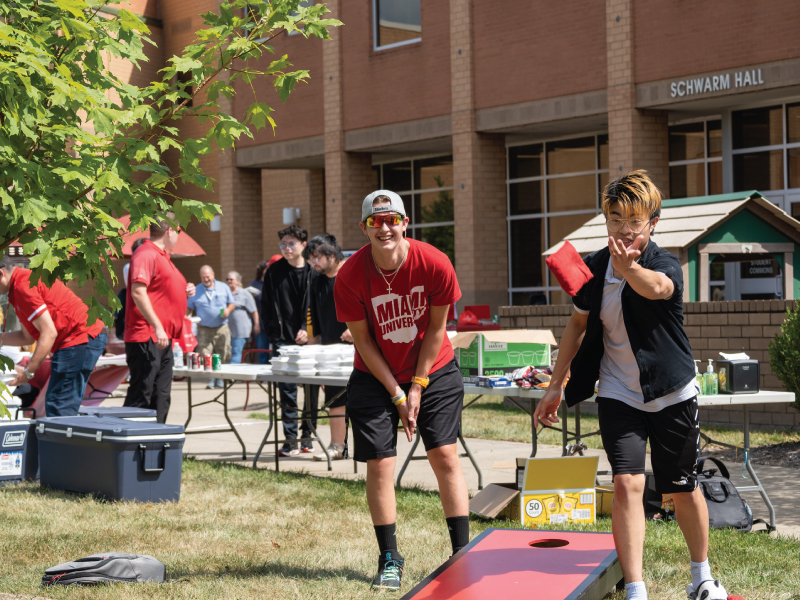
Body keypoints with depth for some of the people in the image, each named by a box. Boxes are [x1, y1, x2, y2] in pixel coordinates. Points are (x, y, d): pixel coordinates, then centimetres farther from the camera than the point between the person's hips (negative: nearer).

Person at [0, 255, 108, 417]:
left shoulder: (23, 286, -14)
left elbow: (49, 333, -19)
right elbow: (28, 336, 23)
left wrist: (28, 371, -17)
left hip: (81, 338, -11)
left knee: (58, 409, -11)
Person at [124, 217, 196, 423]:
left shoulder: (162, 256, 21)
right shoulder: (146, 254, -11)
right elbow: (138, 292, -22)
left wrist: (184, 291, 15)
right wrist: (157, 326, -25)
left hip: (162, 338, 10)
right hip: (146, 338, -10)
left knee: (161, 397, 11)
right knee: (141, 396, -10)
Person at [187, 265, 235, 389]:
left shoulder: (223, 288, 10)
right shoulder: (196, 291, 10)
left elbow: (232, 303, 13)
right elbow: (189, 308, 14)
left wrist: (228, 310, -8)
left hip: (221, 328, 0)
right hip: (204, 329, 0)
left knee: (223, 355, -3)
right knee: (204, 355, -11)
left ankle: (220, 378, 6)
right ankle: (211, 379, -6)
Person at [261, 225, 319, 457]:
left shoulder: (313, 274, 4)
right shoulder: (274, 272, 5)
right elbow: (267, 306, 7)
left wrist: (307, 329, -10)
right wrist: (273, 332, -2)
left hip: (308, 340, 1)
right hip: (283, 340, 0)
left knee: (312, 388, 4)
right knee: (287, 388, -4)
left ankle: (307, 435, 16)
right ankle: (290, 439, -1)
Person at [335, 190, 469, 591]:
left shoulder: (435, 264, -18)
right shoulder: (350, 277, -18)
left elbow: (436, 328, -7)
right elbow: (363, 341, -10)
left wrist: (418, 386, -8)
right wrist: (397, 394, -10)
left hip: (433, 371, 0)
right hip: (375, 378, 0)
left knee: (445, 456, -3)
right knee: (379, 464, -4)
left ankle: (462, 554, 3)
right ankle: (389, 559, 8)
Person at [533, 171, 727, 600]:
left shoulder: (666, 265, -17)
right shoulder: (595, 267, -2)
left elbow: (656, 287, -43)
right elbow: (578, 324, 11)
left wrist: (630, 268, -66)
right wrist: (555, 386, 9)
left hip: (671, 393, -2)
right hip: (618, 394, 2)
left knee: (682, 490, 10)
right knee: (627, 484, -14)